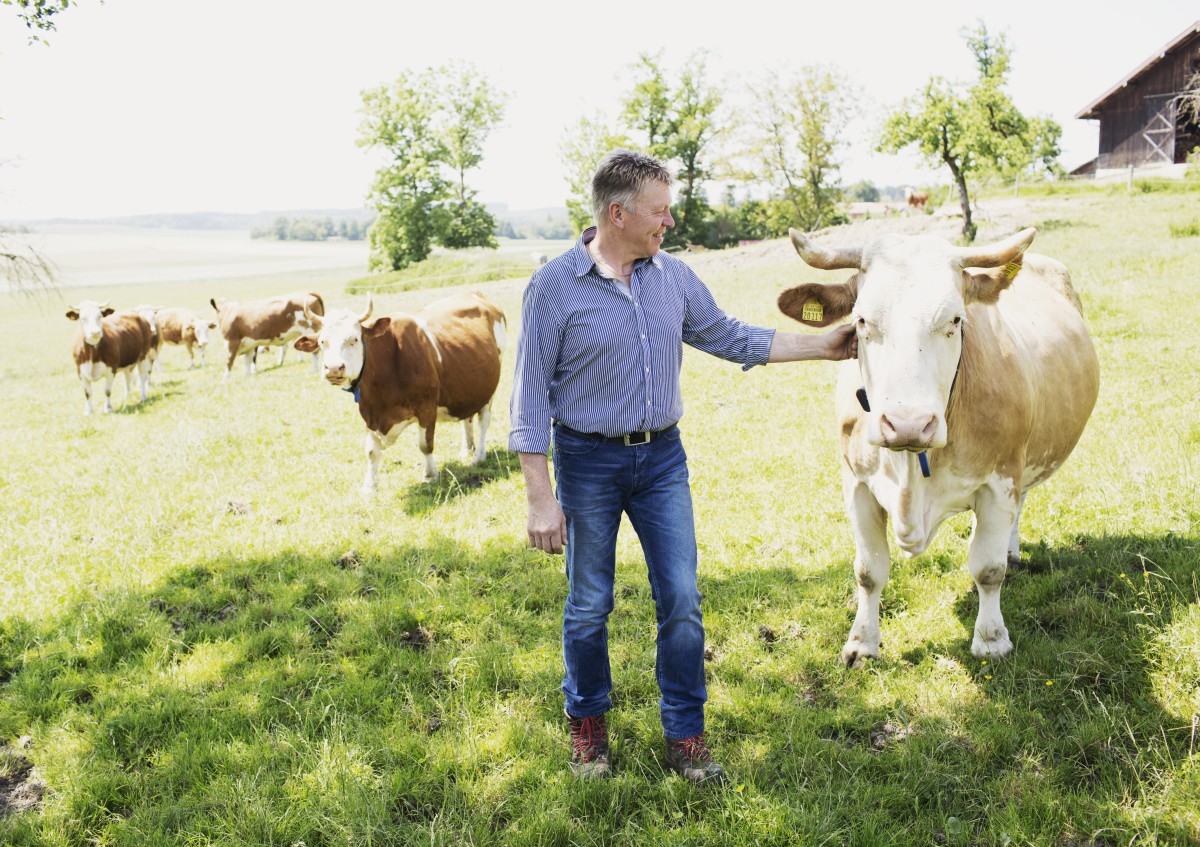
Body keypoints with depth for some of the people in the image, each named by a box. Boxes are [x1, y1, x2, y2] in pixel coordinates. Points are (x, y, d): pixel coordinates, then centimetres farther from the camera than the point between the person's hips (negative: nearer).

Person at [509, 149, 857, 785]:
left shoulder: (674, 278, 4)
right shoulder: (554, 287, -10)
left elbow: (731, 337, 17)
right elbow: (530, 398, -10)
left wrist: (824, 347, 14)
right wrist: (541, 499, -13)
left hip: (662, 457, 4)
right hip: (587, 461, -4)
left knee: (681, 600, 3)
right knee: (589, 606, 8)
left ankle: (685, 738, 18)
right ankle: (587, 725, 30)